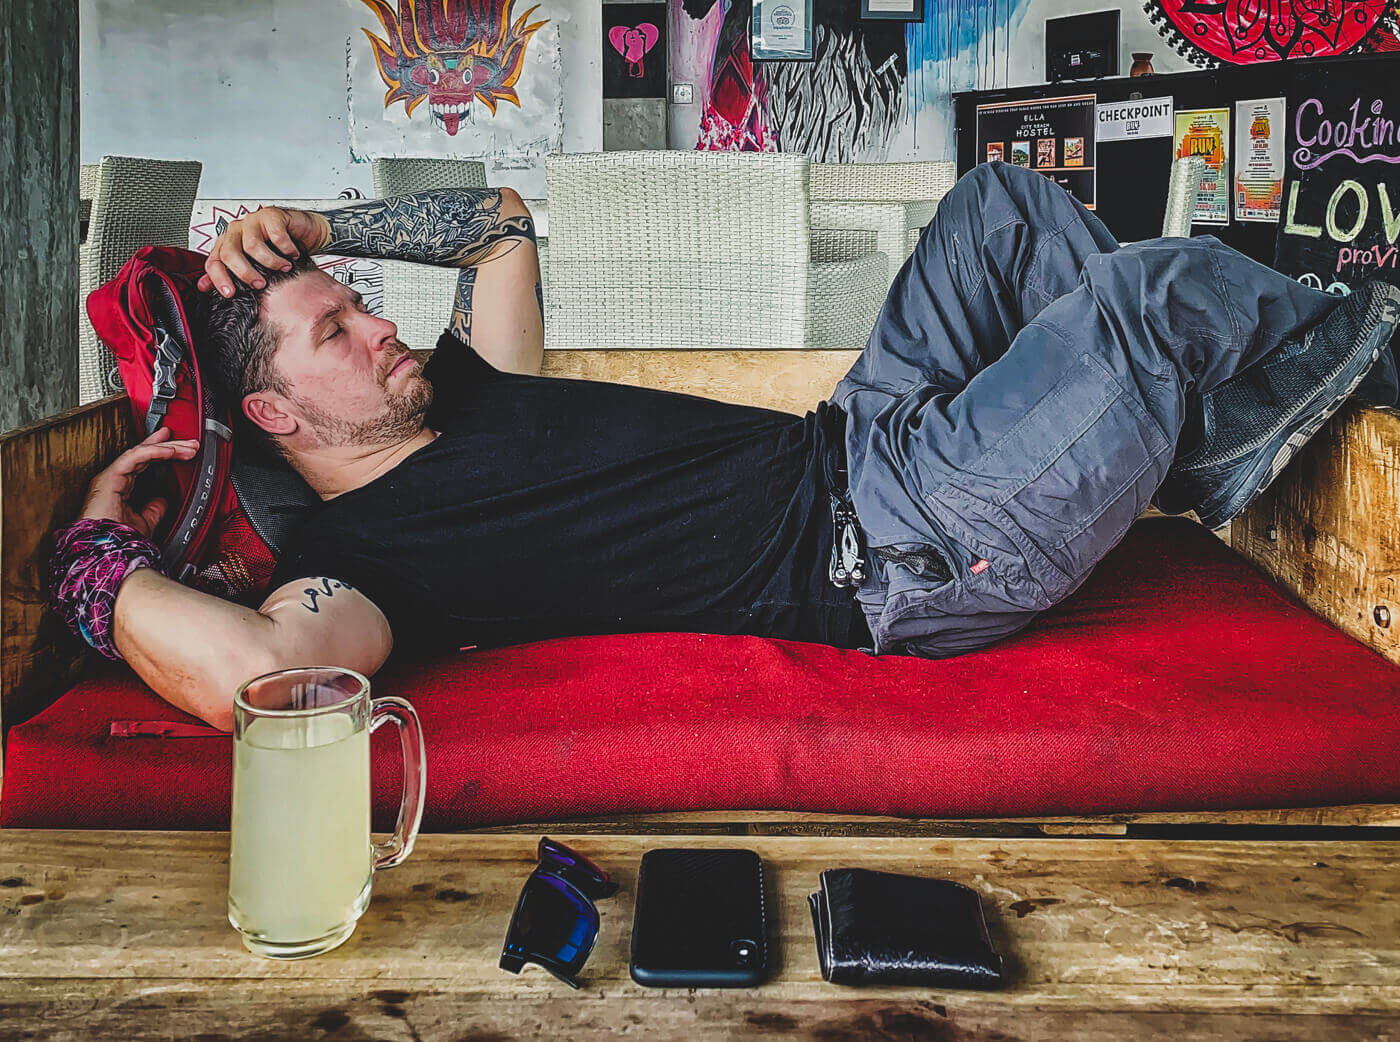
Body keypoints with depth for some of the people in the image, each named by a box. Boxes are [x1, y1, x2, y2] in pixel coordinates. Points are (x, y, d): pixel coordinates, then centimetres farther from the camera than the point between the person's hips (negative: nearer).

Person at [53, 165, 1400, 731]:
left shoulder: (463, 396, 11)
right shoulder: (363, 550, -15)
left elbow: (497, 222, 23)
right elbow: (255, 672, -37)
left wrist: (308, 228, 12)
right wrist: (98, 549, -18)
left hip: (850, 445, 10)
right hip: (896, 556, -10)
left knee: (1000, 203, 14)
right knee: (1166, 291, -13)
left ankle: (1210, 462, 22)